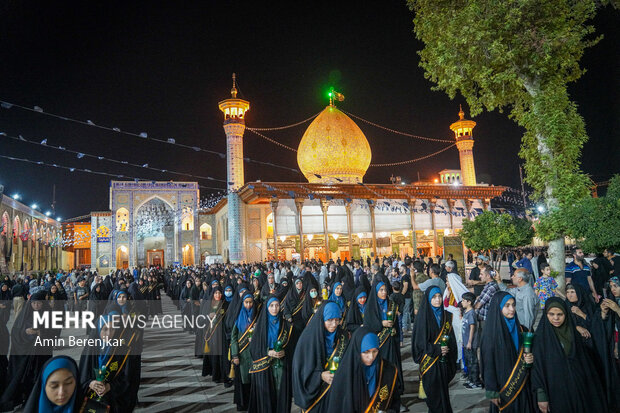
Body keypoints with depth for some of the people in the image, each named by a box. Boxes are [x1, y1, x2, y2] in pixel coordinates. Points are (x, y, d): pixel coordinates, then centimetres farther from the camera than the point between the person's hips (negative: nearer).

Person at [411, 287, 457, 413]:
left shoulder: (446, 316, 7)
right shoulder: (423, 316, -7)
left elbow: (451, 337, 11)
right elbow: (419, 340, -9)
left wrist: (448, 348, -7)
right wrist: (436, 350, -17)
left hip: (444, 361, 4)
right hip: (430, 361, -4)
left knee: (443, 390, 8)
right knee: (434, 392, -2)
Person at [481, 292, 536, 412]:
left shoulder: (521, 329, 3)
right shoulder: (490, 332, -11)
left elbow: (529, 353, 14)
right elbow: (488, 363, -11)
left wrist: (529, 359, -9)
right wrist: (492, 392, -13)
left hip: (522, 385, 5)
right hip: (503, 386, -4)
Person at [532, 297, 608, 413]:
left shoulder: (572, 332, 3)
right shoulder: (541, 335, -10)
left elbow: (586, 361, 11)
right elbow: (537, 366, -12)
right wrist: (541, 396, -16)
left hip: (578, 389, 4)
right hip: (556, 392, -4)